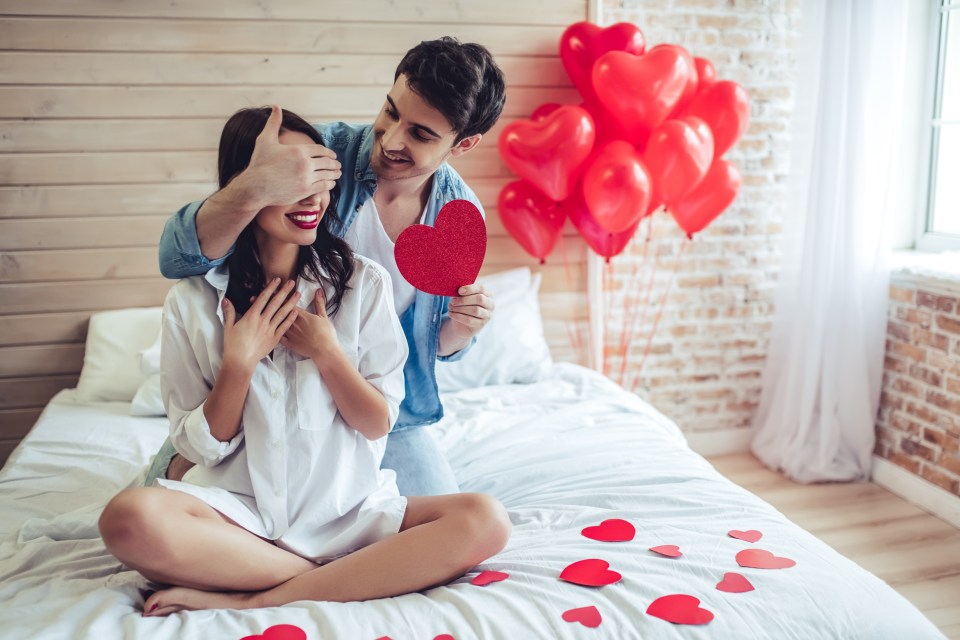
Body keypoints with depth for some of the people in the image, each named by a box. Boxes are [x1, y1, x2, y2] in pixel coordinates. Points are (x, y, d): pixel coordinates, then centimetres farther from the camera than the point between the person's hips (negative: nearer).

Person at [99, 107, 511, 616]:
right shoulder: (194, 299, 1)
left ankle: (252, 600, -22)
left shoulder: (363, 282, 2)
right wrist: (240, 362, -14)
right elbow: (202, 446, 0)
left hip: (347, 509, 1)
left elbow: (379, 423, 2)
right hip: (241, 510, -1)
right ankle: (351, 578, -16)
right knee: (130, 520, -32)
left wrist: (325, 352, -12)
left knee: (484, 521, -25)